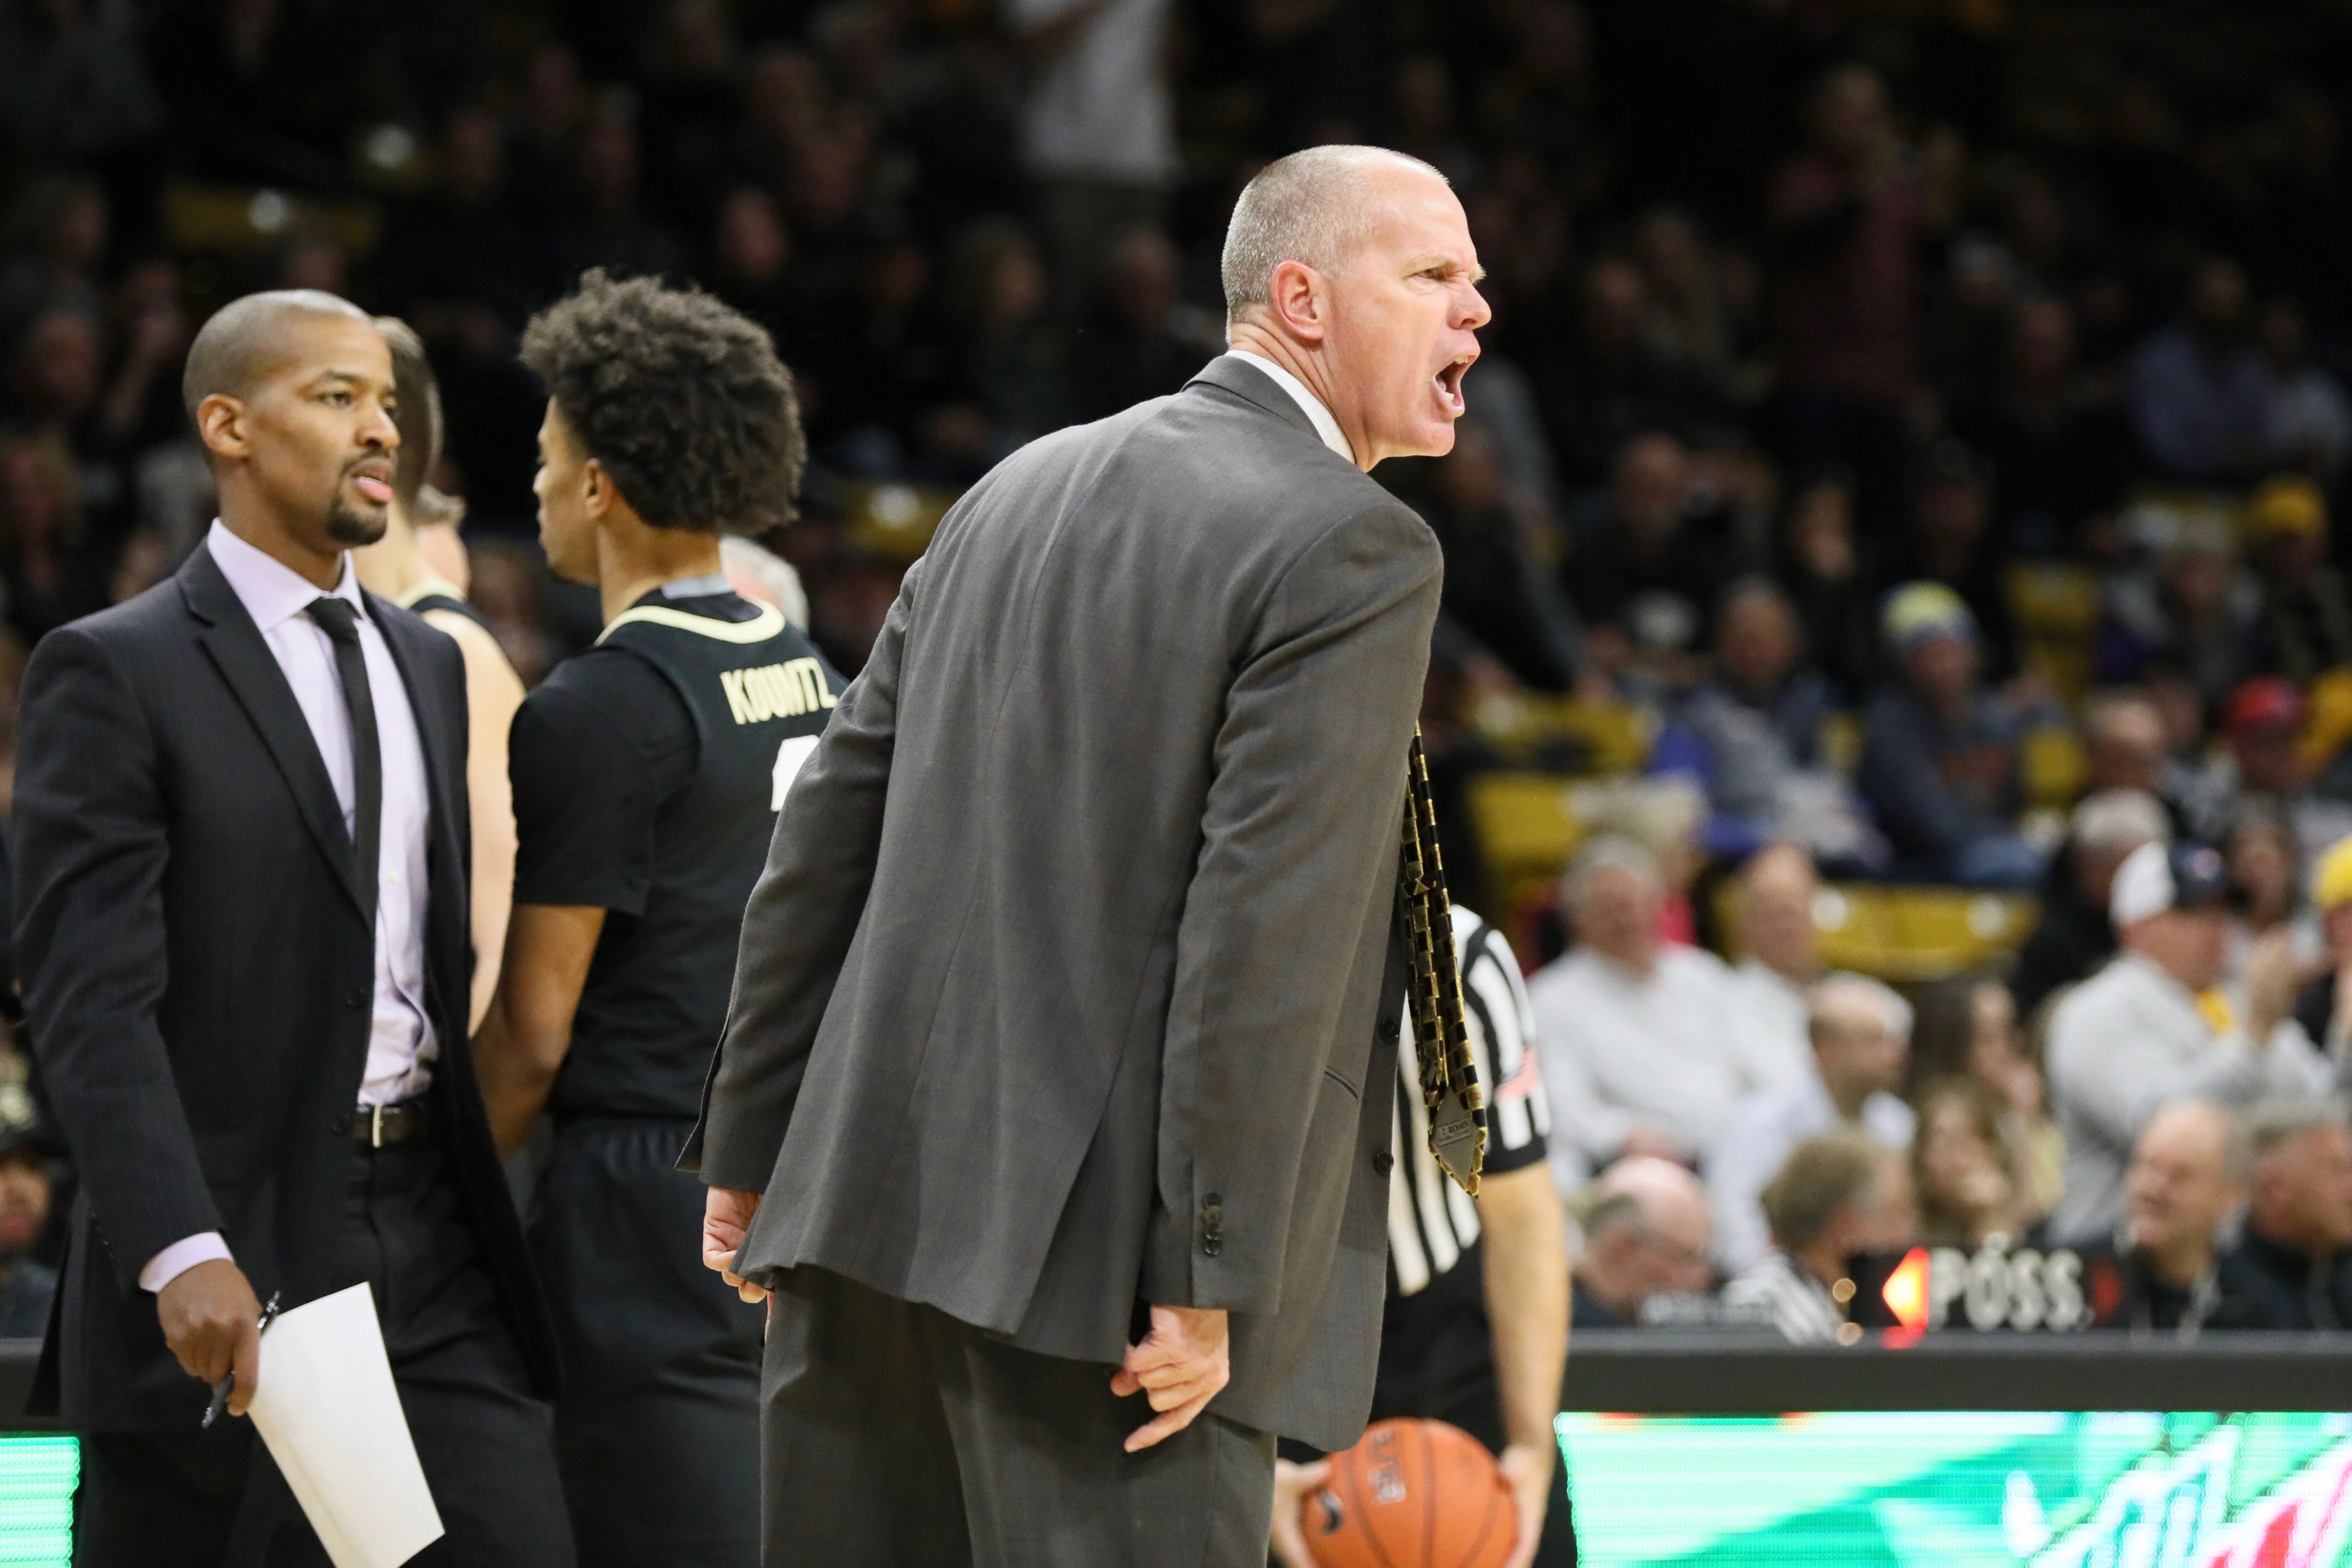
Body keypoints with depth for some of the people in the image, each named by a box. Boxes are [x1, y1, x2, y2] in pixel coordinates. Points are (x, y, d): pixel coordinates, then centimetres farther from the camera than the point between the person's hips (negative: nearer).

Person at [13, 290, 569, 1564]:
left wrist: (475, 1200, 16)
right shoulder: (114, 674, -7)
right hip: (230, 1237, -6)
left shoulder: (427, 663, 16)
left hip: (427, 1236, 6)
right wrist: (181, 1254, -25)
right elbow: (90, 1001, -15)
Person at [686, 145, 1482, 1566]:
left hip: (867, 1188, 8)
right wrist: (1212, 1283, -17)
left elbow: (833, 822, 17)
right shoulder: (1354, 552, -8)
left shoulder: (1020, 490, 17)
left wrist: (753, 1145, 22)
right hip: (1100, 1258, -8)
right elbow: (1266, 924, -16)